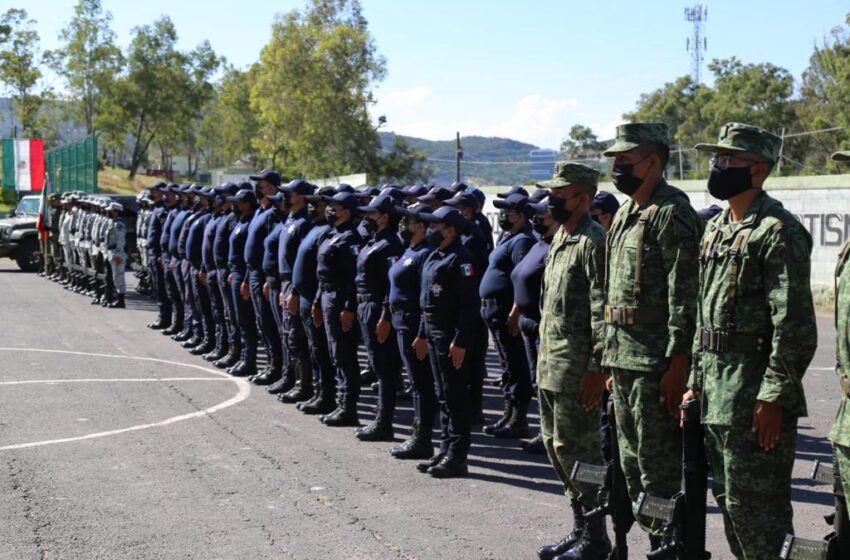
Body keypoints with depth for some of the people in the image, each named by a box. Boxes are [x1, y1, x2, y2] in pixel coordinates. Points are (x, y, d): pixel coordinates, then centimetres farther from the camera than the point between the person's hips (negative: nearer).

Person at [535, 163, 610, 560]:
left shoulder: (593, 242, -15)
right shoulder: (559, 238, 15)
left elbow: (602, 311, -20)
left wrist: (597, 367, -22)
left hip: (576, 368, -10)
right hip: (549, 365, 10)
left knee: (576, 449, -4)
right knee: (555, 444, 15)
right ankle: (580, 527, 26)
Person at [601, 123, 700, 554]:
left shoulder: (672, 214, -13)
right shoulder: (625, 215, 16)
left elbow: (685, 296, -18)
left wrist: (677, 365, -22)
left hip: (655, 359, -10)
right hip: (622, 355, 10)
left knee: (658, 466, -3)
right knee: (632, 461, 15)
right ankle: (653, 537, 26)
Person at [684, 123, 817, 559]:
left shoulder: (778, 232, -13)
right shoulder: (716, 230, 15)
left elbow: (794, 324, -18)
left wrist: (774, 398, -21)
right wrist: (695, 383, 16)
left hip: (754, 394, -9)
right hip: (716, 390, 9)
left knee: (756, 505, -4)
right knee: (729, 499, 15)